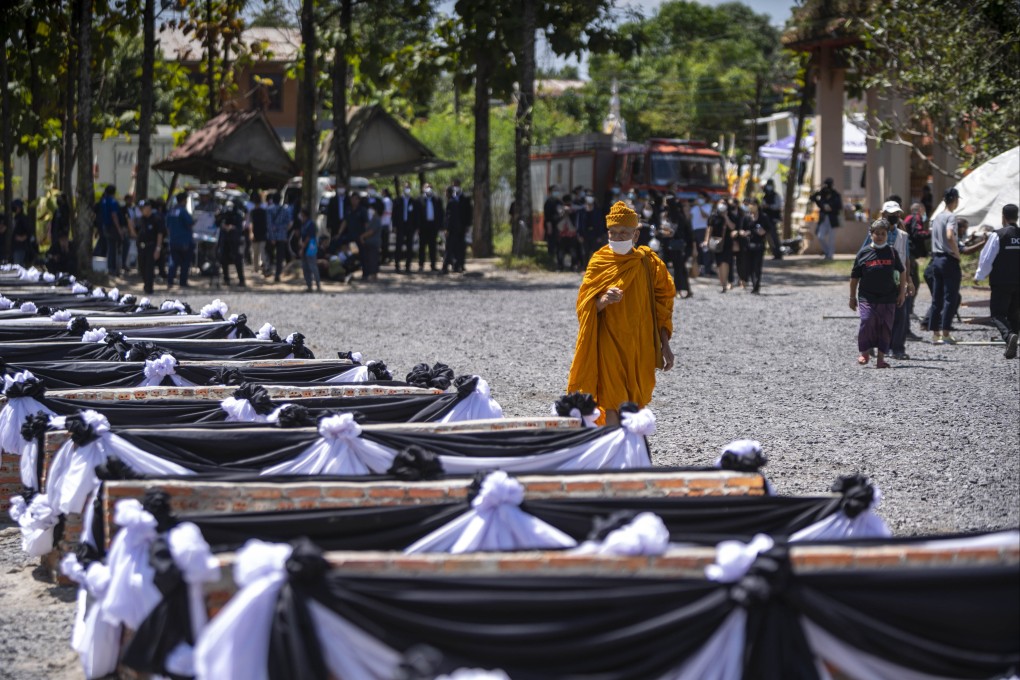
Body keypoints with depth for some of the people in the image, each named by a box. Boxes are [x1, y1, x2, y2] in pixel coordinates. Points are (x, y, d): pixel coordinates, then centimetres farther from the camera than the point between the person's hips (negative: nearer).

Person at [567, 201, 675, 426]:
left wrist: (665, 346, 0)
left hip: (640, 346, 1)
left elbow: (662, 307, 5)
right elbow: (584, 306, -2)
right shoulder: (599, 263, -1)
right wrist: (604, 300, -23)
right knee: (614, 403, -10)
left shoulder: (649, 264, 1)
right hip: (610, 346, -1)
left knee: (635, 405, 6)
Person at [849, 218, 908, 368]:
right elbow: (854, 277, 7)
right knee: (867, 322, -15)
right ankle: (865, 353, 2)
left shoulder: (891, 252, 4)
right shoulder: (864, 253, 1)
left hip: (888, 298, 2)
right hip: (867, 298, -2)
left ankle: (881, 357, 10)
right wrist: (852, 297, 7)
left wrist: (902, 292, 8)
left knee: (885, 327, 3)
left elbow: (902, 272, 13)